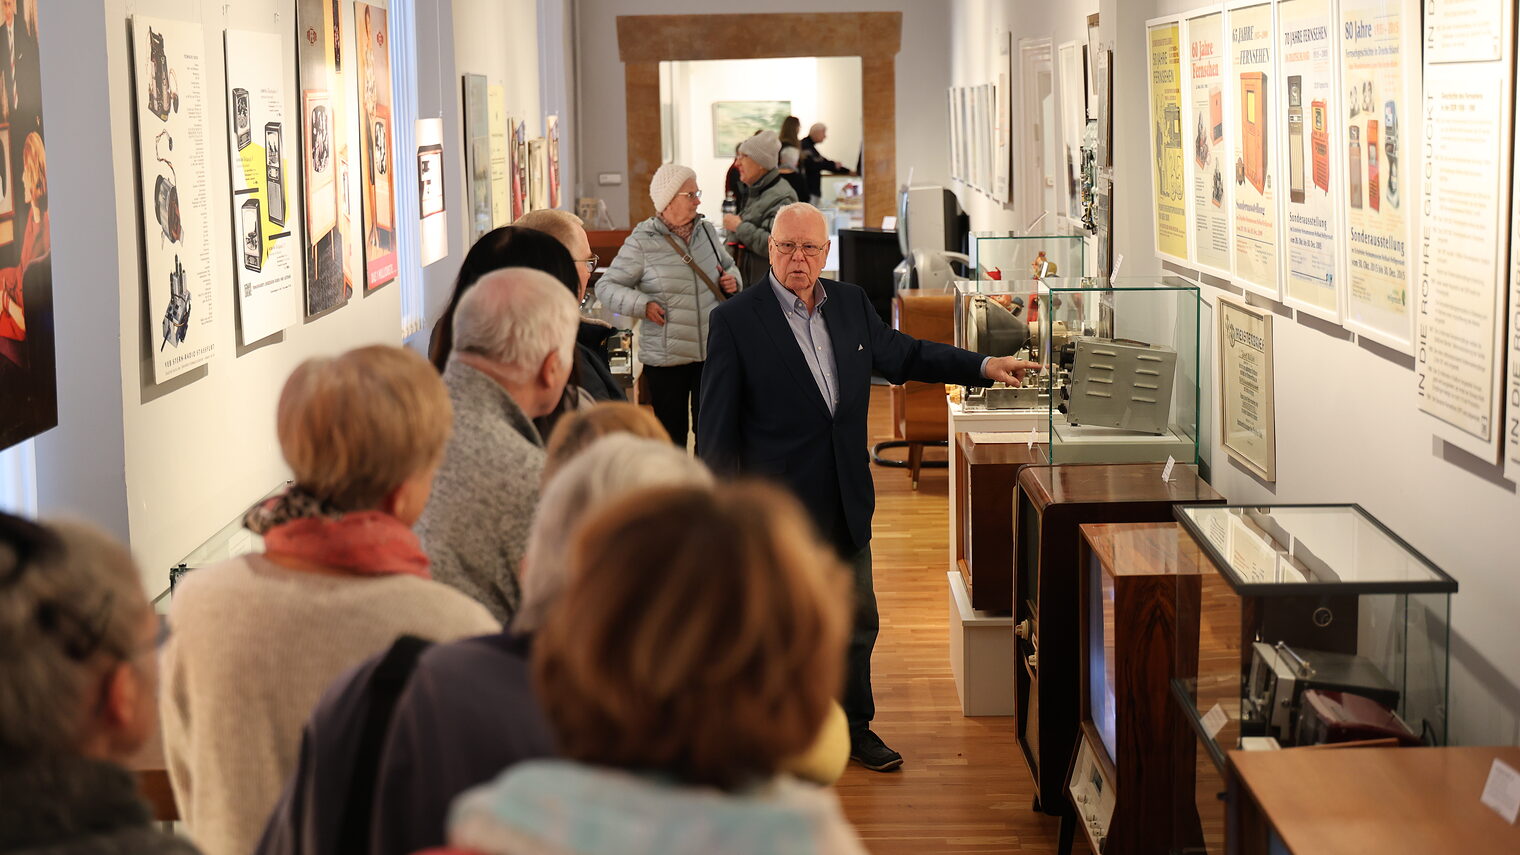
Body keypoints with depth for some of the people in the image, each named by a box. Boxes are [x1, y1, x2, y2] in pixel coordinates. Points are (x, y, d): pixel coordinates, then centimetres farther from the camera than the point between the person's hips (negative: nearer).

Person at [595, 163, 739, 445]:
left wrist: (732, 279, 2)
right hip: (665, 357, -3)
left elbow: (727, 264, 24)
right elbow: (606, 286, -5)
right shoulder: (642, 242, -8)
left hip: (712, 352, 4)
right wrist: (642, 305, -18)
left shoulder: (707, 231, 7)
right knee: (672, 433, 8)